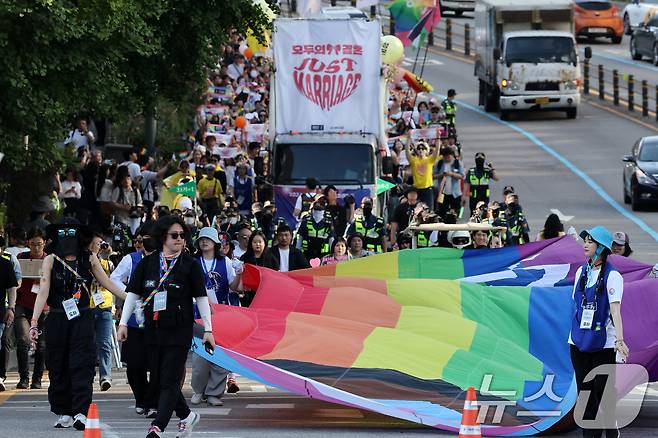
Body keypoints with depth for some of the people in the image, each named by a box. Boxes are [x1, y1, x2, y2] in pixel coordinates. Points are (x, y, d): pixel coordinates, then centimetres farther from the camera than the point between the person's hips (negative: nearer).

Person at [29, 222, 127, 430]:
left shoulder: (89, 259, 4)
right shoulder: (51, 260, 1)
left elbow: (107, 283, 12)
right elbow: (43, 292, -5)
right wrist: (34, 322, -13)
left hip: (82, 319, -1)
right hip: (57, 319, 1)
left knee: (82, 366, -10)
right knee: (58, 368, 5)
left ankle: (80, 413, -15)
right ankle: (63, 413, 15)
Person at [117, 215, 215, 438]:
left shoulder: (190, 265, -1)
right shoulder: (148, 263, 5)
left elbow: (201, 298, 0)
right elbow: (133, 293, 6)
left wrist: (208, 330, -3)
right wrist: (123, 323, -1)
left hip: (179, 330, -4)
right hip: (153, 329, 4)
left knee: (170, 381, -10)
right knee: (158, 380, 10)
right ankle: (186, 415, 29)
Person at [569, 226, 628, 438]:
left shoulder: (612, 276, -9)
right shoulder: (582, 272, 10)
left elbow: (615, 308, -19)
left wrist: (620, 340, -28)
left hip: (603, 343, -6)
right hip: (579, 342, 6)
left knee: (603, 391, -4)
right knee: (585, 391, 7)